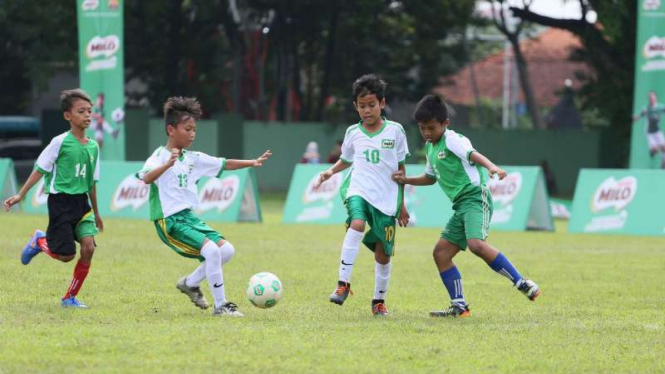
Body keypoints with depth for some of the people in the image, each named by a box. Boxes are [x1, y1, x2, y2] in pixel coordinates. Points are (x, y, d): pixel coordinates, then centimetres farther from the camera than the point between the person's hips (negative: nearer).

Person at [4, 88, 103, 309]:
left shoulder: (93, 147, 7)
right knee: (66, 255, -6)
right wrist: (20, 195, -9)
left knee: (88, 246, -13)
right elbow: (40, 170, -6)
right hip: (61, 201, -5)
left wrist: (96, 213, 22)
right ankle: (39, 241, 28)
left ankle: (70, 297, 3)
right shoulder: (61, 142, -9)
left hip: (82, 202, 5)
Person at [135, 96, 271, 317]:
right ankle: (220, 306, -12)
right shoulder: (160, 157, -12)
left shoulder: (193, 159, 11)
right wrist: (168, 164, -49)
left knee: (227, 249, 2)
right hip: (169, 221, -9)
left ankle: (190, 283, 20)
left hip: (189, 217, 9)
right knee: (211, 250, -22)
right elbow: (146, 178, -32)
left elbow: (224, 164, 19)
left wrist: (252, 163, 10)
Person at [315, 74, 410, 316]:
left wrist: (402, 204, 11)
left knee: (383, 253, 3)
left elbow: (400, 168, 10)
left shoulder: (395, 131, 3)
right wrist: (330, 172, 5)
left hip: (386, 198, 0)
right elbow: (346, 160, 25)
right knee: (357, 225, -32)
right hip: (359, 191, 0)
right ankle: (343, 283, -28)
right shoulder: (353, 133, 7)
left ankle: (379, 300, 23)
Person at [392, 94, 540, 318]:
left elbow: (473, 154, -25)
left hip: (475, 197, -10)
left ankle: (521, 283, -26)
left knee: (476, 244, -30)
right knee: (441, 253, 5)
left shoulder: (451, 140, -7)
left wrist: (491, 166, -44)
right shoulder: (430, 147, 20)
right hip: (461, 205, 10)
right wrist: (406, 180, 25)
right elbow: (431, 177, 37)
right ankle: (459, 306, 9)